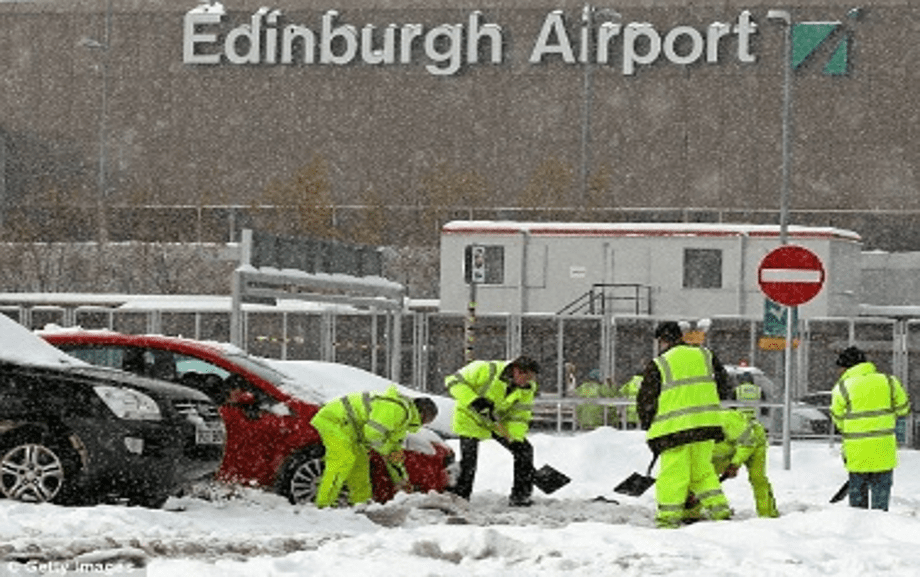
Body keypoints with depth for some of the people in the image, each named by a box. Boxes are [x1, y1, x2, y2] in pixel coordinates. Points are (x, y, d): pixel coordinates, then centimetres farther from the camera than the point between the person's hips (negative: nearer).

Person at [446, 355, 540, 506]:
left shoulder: (527, 389, -12)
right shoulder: (486, 370, -29)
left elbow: (520, 416, -6)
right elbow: (454, 381, -24)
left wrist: (515, 439, -21)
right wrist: (474, 401, -35)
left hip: (499, 422, 5)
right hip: (471, 418, -5)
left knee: (524, 450, -2)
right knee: (469, 460, -17)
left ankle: (520, 495, 8)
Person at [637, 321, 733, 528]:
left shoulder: (658, 365, -3)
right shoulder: (705, 356, 10)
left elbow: (645, 400, -1)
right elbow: (723, 386, 17)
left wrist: (647, 424, 13)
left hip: (674, 428, -5)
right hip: (706, 425, 5)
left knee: (672, 474, 0)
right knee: (702, 470, 18)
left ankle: (669, 518, 0)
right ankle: (718, 508, 12)